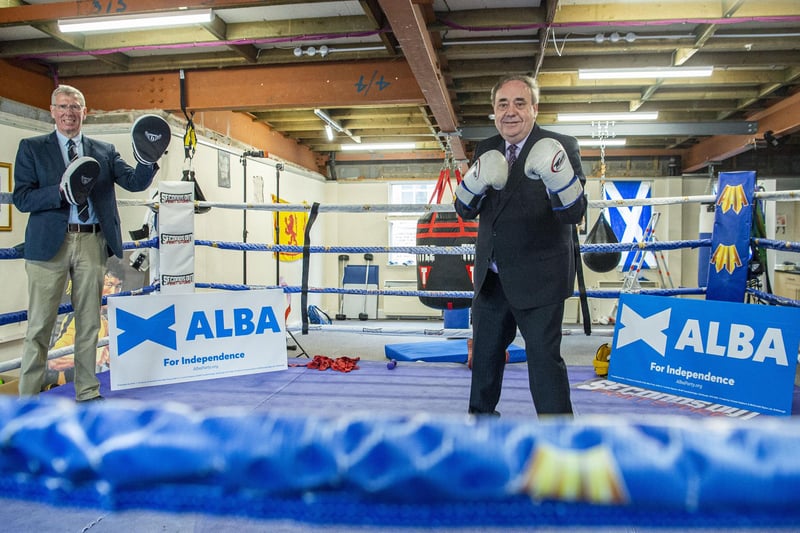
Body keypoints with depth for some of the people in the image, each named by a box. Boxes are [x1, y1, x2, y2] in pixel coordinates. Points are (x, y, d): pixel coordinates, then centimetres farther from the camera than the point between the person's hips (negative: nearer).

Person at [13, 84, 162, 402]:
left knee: (89, 323, 10)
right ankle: (28, 397, 13)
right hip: (50, 242, -2)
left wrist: (148, 161, -20)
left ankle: (87, 393, 20)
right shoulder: (32, 148, 7)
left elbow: (135, 183, 0)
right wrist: (61, 191, -18)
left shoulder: (104, 151, 13)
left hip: (92, 243, 3)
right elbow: (21, 199, -2)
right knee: (40, 325, 2)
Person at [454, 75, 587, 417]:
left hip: (538, 279, -6)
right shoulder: (485, 150, 5)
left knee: (544, 358, -2)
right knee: (484, 353, 21)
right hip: (490, 278, 6)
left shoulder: (561, 147, -10)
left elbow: (574, 213, -20)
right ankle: (480, 414, 43)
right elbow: (465, 210, 1)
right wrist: (476, 181, -20)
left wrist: (557, 175, -39)